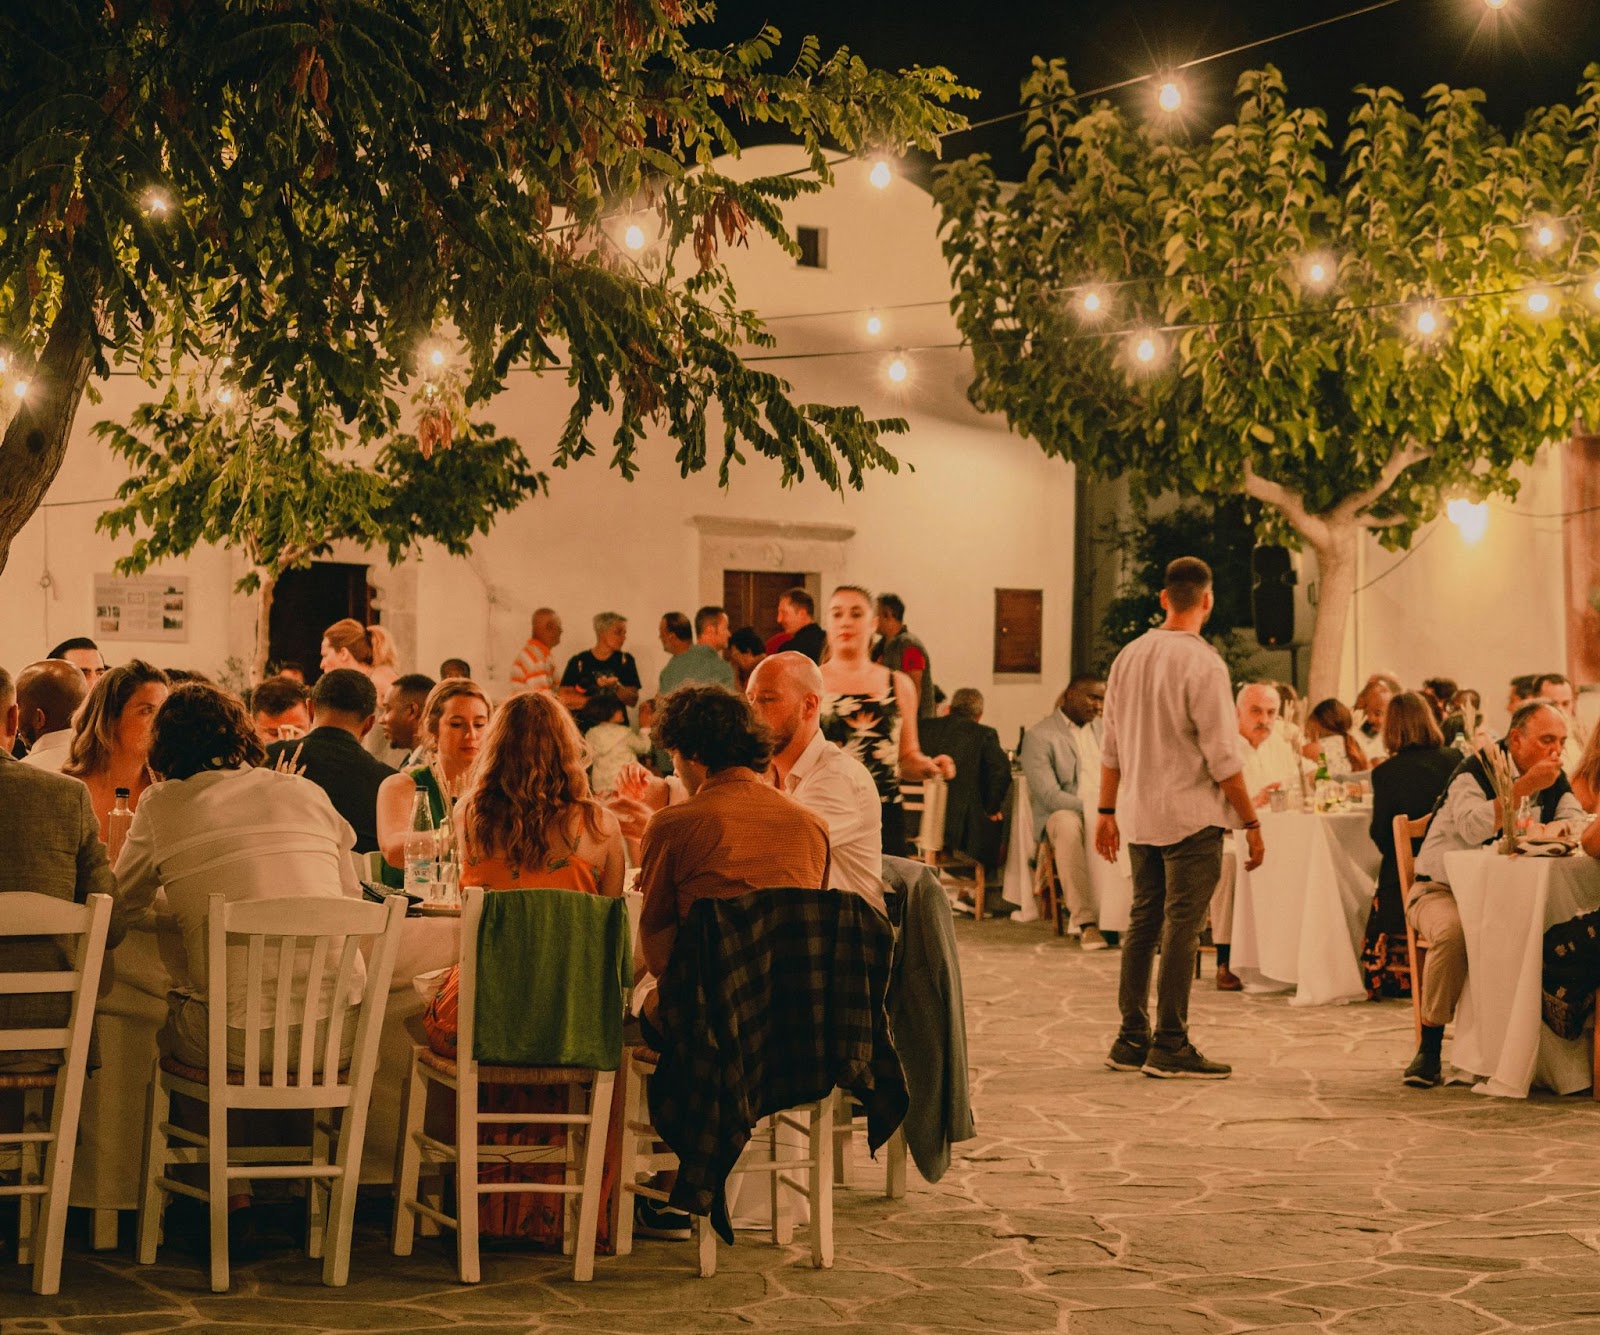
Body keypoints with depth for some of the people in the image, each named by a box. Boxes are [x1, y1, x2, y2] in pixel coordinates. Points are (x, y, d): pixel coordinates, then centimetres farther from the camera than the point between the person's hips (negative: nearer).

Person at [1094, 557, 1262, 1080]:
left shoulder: (1129, 657, 7)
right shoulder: (1202, 664, -14)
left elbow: (1111, 747, 11)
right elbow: (1222, 758, -14)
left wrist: (1107, 811, 19)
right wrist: (1252, 823, -7)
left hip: (1140, 815, 7)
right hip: (1192, 817, -7)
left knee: (1143, 921, 13)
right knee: (1181, 927, -4)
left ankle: (1132, 1038, 17)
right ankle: (1169, 1046, -2)